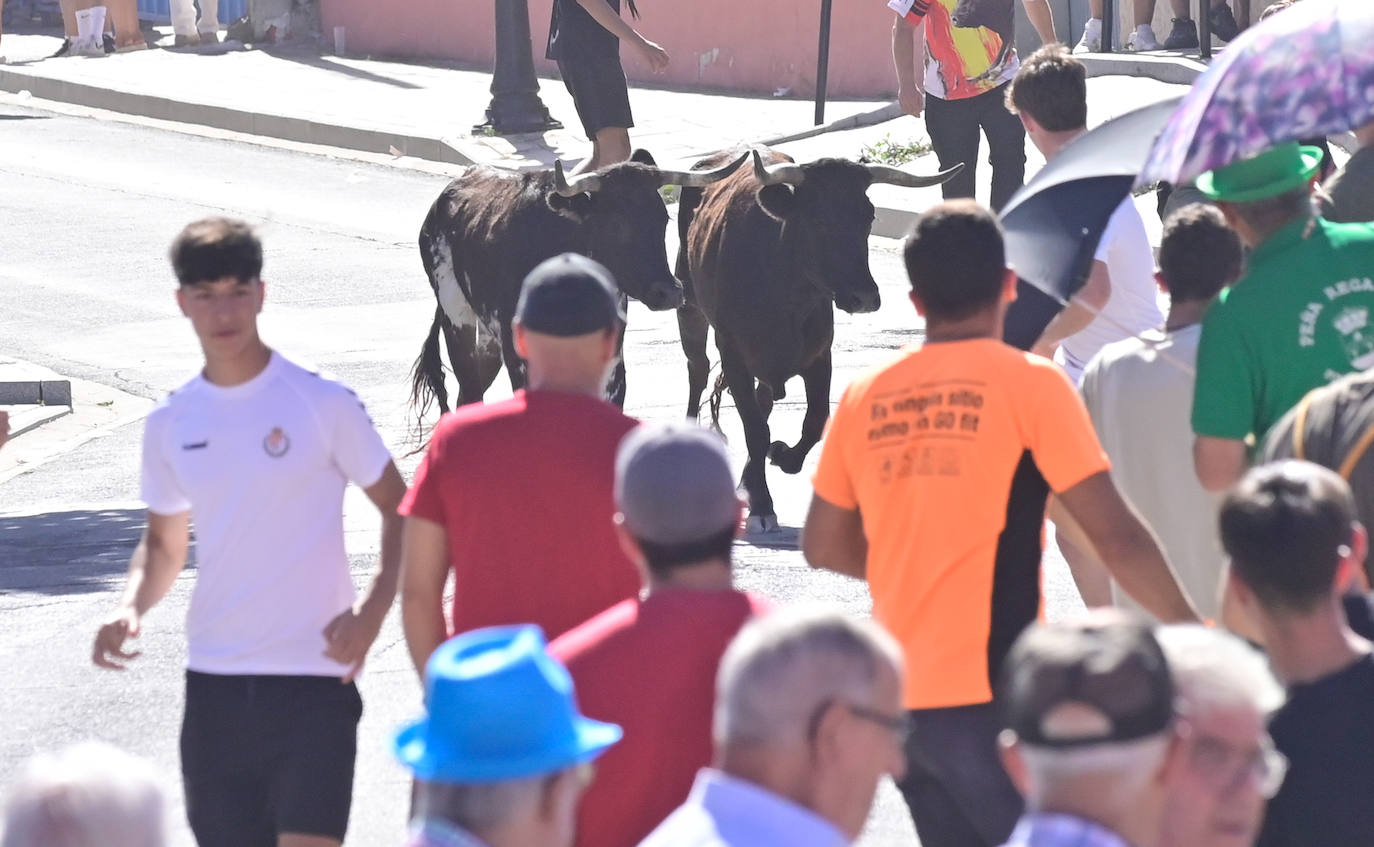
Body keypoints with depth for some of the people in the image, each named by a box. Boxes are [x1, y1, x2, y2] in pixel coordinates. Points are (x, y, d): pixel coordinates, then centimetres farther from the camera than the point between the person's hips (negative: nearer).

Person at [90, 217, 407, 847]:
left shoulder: (322, 403, -5)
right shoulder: (170, 424, 8)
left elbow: (401, 508, 2)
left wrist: (371, 613, -12)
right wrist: (131, 608, -2)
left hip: (314, 677, -4)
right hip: (214, 684, 5)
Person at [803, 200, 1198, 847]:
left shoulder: (864, 398, 8)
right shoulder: (1029, 385, -6)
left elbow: (823, 546, 15)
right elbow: (1115, 536, -9)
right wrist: (1192, 631, 1)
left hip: (900, 697, 6)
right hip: (990, 696, -5)